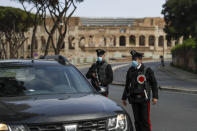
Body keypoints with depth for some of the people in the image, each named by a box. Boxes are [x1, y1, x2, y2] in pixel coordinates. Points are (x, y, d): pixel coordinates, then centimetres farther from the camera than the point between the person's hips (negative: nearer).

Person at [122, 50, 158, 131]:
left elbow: (154, 84, 2)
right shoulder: (130, 71, 10)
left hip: (144, 99, -3)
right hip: (134, 99, 4)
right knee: (137, 120, 5)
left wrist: (155, 97, -6)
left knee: (145, 119, -5)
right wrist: (124, 98, 18)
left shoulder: (147, 70, -2)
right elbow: (127, 85, 17)